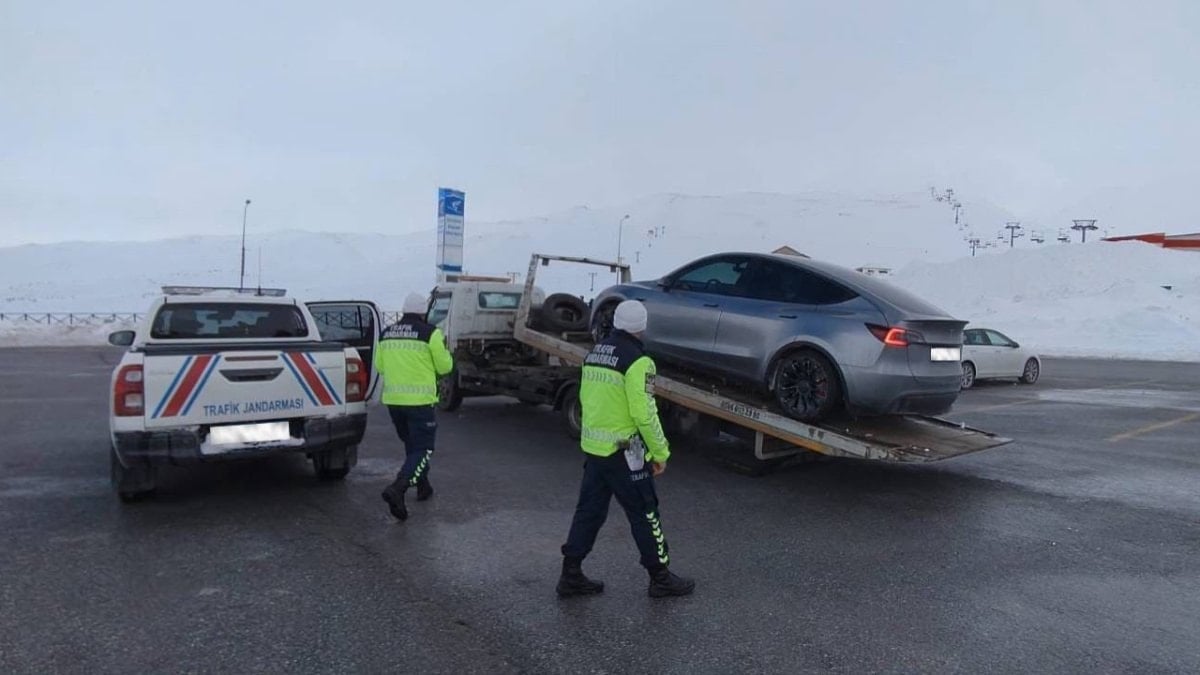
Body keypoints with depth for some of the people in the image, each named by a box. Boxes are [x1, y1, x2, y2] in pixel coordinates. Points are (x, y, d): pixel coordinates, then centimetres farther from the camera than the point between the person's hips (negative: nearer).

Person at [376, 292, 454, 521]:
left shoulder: (386, 333, 8)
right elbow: (444, 366, -3)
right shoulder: (430, 333, -8)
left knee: (412, 445, 23)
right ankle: (397, 488, -21)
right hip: (419, 400, -6)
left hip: (392, 399, 6)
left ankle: (422, 486, 34)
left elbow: (379, 366, 15)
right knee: (423, 449, -1)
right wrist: (444, 349, 15)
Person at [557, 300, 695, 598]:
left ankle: (571, 576, 20)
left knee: (589, 510, 15)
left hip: (592, 447, 8)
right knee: (645, 514, 6)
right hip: (623, 451, -7)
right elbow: (644, 413, -20)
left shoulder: (594, 354, 8)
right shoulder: (637, 361, -17)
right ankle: (661, 578, 18)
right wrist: (660, 453, -10)